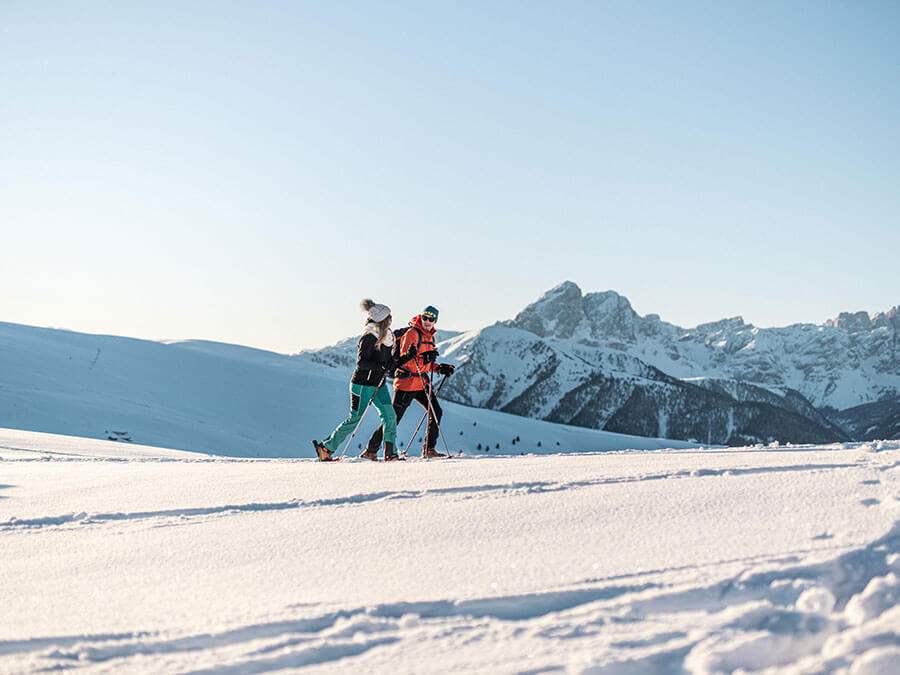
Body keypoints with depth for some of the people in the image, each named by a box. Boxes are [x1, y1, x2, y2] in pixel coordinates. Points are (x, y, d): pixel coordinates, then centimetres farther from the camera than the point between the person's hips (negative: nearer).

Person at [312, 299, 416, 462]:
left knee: (389, 415, -9)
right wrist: (382, 366, -32)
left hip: (379, 384, 7)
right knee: (354, 420, 0)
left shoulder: (388, 337, 8)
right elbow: (361, 362, -24)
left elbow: (390, 364, 13)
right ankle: (325, 447, 14)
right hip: (362, 384, -7)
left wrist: (407, 357, 2)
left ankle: (389, 452, -6)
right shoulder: (369, 338, -17)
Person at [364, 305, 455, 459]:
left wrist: (439, 368, 5)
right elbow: (405, 361, -20)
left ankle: (428, 449, 5)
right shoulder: (412, 333, -14)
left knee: (436, 412, -2)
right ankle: (370, 449, 9)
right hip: (406, 383, -8)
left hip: (421, 382, 8)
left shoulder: (430, 337, 13)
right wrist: (424, 359, -33)